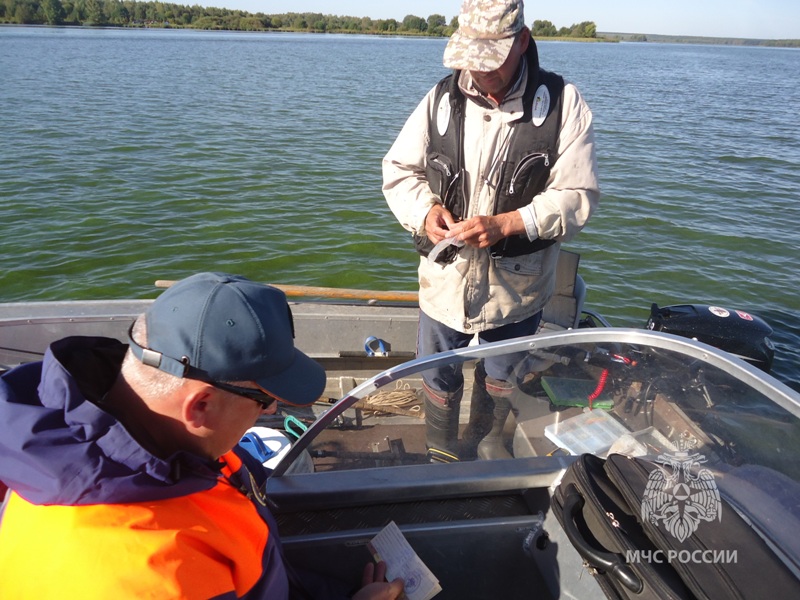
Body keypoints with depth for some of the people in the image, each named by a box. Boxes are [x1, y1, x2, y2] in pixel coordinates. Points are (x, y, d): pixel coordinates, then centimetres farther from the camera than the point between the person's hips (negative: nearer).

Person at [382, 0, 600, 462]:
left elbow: (578, 197, -14)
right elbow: (399, 170, 3)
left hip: (518, 283, -1)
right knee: (439, 379, 18)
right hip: (445, 276, 2)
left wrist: (504, 224, -27)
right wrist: (425, 211, -18)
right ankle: (442, 453, 46)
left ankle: (485, 440, 53)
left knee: (501, 378, 23)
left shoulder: (562, 103, -11)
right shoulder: (443, 97, -4)